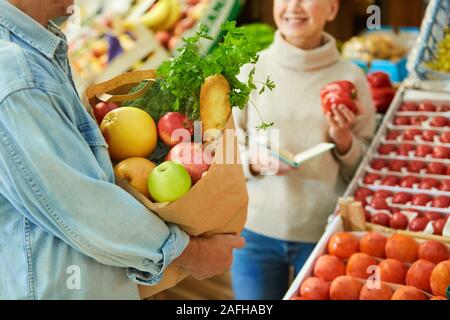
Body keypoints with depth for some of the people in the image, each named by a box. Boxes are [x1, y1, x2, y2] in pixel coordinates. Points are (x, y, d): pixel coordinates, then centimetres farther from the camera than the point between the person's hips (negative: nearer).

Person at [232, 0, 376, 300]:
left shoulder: (351, 78, -3)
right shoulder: (250, 70, -4)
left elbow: (364, 171, 3)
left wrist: (344, 139, -16)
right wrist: (253, 161, -17)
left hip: (325, 233, 0)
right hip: (255, 231, 0)